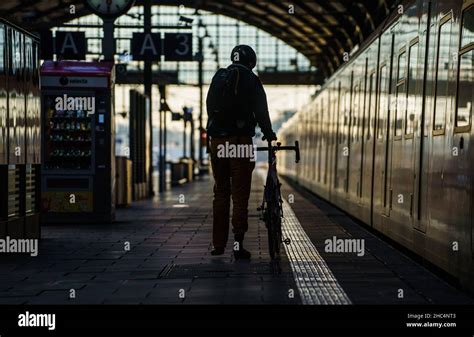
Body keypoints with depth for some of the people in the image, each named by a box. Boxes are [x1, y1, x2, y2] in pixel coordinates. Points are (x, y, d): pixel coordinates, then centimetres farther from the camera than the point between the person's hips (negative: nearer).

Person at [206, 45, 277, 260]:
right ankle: (238, 245, -6)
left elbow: (210, 109, 14)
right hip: (240, 141, -4)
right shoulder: (251, 81, -2)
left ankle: (218, 244, 16)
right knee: (240, 194, -2)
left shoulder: (218, 78, 13)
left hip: (216, 140, 5)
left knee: (220, 192, 13)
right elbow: (261, 112, -6)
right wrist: (269, 134, 7)